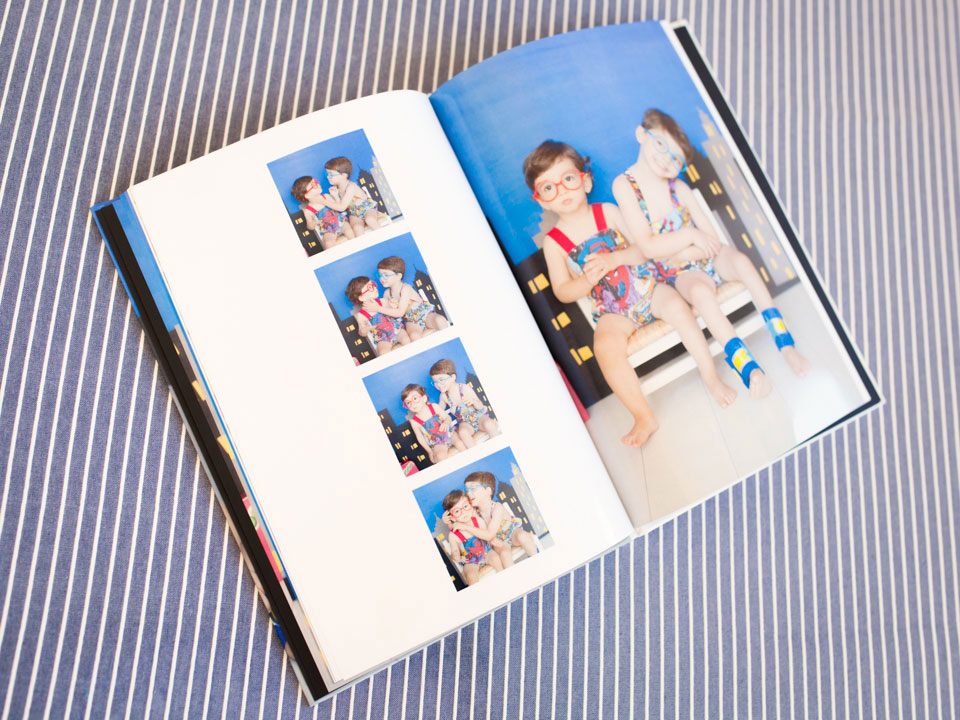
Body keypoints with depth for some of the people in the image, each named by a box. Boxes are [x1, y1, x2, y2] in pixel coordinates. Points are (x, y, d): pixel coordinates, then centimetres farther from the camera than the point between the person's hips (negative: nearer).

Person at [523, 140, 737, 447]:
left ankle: (711, 378, -10)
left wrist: (614, 259, -19)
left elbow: (645, 246, -1)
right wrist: (587, 280, -20)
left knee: (678, 307, -27)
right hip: (612, 310, -1)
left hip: (646, 286, 1)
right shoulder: (554, 242, -2)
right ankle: (644, 417, -20)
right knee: (605, 345, -29)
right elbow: (562, 292, 0)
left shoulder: (608, 212, 0)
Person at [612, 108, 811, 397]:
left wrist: (674, 253, -10)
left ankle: (785, 344, -26)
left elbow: (711, 237, 1)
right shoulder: (624, 185, -9)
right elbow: (649, 247, -14)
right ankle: (748, 368, -38)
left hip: (709, 256, 4)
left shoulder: (678, 186, 2)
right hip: (679, 273, -4)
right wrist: (690, 235, -14)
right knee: (700, 289, -34)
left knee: (741, 260, -26)